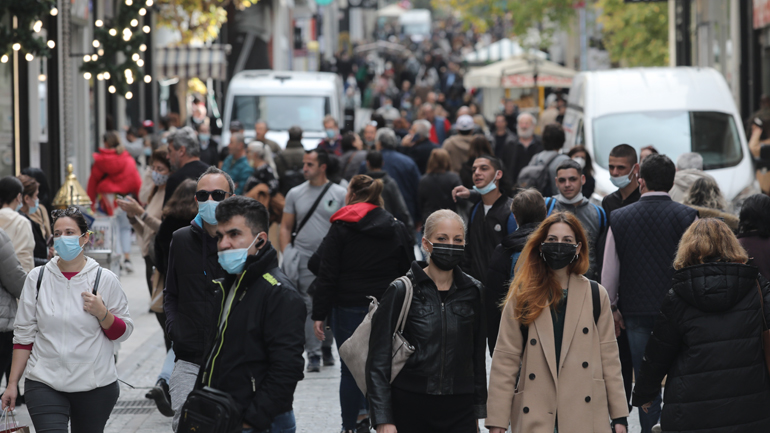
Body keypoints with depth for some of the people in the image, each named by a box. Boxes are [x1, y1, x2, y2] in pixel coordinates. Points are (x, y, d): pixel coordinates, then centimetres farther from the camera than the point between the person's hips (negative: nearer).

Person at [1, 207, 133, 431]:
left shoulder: (105, 279, 0)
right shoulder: (37, 278, 4)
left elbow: (123, 332, 6)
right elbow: (24, 335, 8)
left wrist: (102, 313, -13)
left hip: (95, 386, 0)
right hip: (45, 384, 0)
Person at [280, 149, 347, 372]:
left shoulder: (340, 194, 2)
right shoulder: (295, 194, 8)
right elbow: (285, 227, 11)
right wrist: (287, 255, 0)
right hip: (304, 258, 1)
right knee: (309, 307, -5)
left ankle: (326, 347, 23)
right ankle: (313, 354, -3)